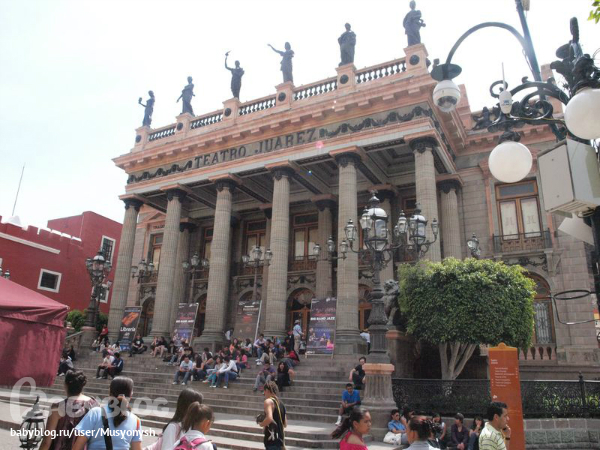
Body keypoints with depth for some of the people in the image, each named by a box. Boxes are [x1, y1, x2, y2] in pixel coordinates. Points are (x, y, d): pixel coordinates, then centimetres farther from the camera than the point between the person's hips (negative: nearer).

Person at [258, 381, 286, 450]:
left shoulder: (268, 401, -11)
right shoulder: (281, 403, 14)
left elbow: (269, 418, -27)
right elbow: (285, 424, 19)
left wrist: (261, 424, -9)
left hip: (272, 441, -9)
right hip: (280, 440, 9)